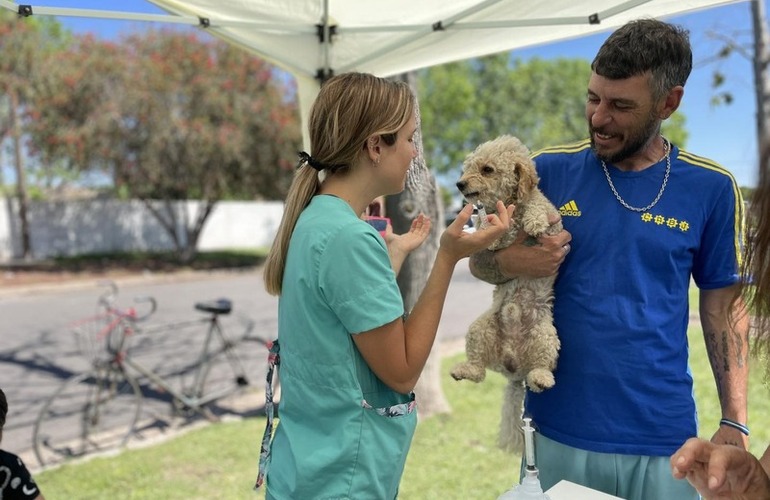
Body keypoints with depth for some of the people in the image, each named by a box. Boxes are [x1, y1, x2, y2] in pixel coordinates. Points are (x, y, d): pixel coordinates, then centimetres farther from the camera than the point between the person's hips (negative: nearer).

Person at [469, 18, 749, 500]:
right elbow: (480, 261, 4)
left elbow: (723, 308, 4)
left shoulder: (711, 188, -3)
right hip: (557, 431, 1)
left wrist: (735, 421, -2)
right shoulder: (550, 170, -3)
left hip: (663, 437, 0)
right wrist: (512, 262, -18)